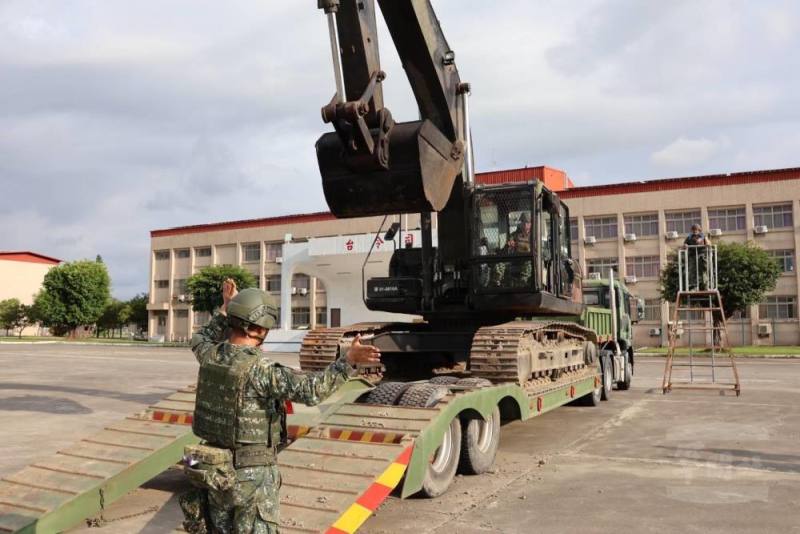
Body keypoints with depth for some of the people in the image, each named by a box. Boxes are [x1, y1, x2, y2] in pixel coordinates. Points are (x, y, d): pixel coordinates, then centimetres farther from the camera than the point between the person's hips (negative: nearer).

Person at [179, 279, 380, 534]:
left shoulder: (211, 356, -2)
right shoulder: (259, 368, -24)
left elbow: (200, 340, 24)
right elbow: (310, 390, -34)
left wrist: (225, 310, 26)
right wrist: (348, 360, -36)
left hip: (215, 470, 7)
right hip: (251, 475, -7)